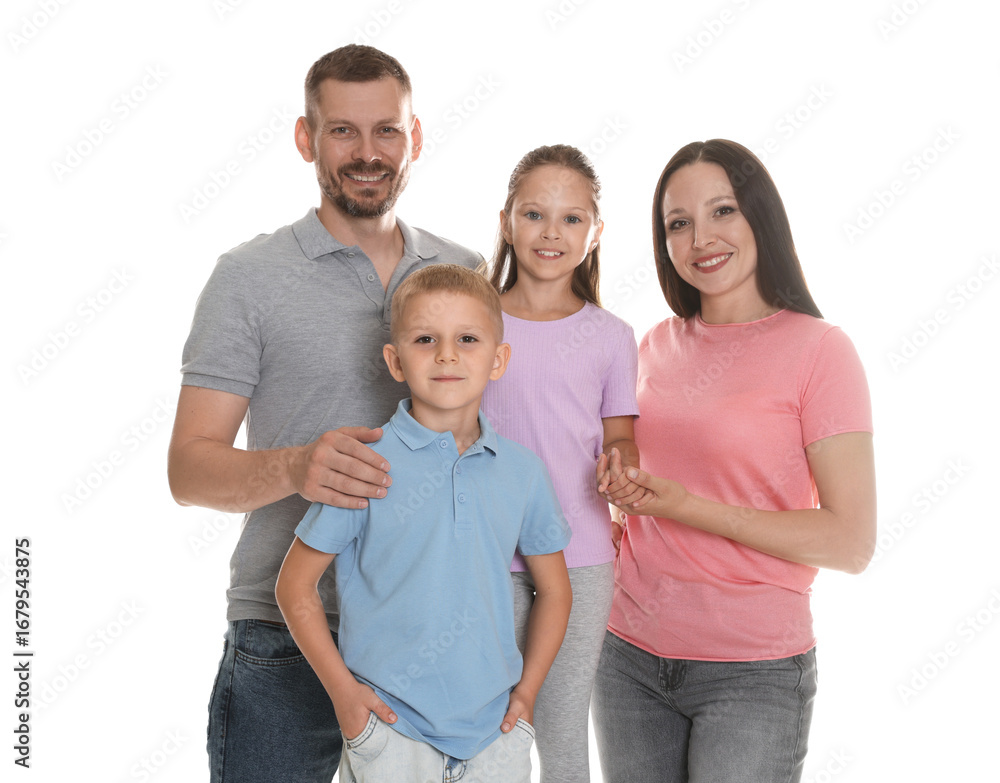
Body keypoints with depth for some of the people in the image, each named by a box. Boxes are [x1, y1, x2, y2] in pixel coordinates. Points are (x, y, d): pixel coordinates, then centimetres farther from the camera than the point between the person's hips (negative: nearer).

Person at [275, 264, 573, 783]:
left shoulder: (523, 472, 0)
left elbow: (554, 590, 12)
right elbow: (296, 585, -3)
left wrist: (527, 691, 5)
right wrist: (342, 691, -7)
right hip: (390, 730, -3)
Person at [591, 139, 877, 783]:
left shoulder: (819, 349, -10)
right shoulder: (659, 345, 5)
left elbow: (852, 543, -15)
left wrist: (685, 506, -20)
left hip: (753, 673, -4)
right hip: (630, 657, 5)